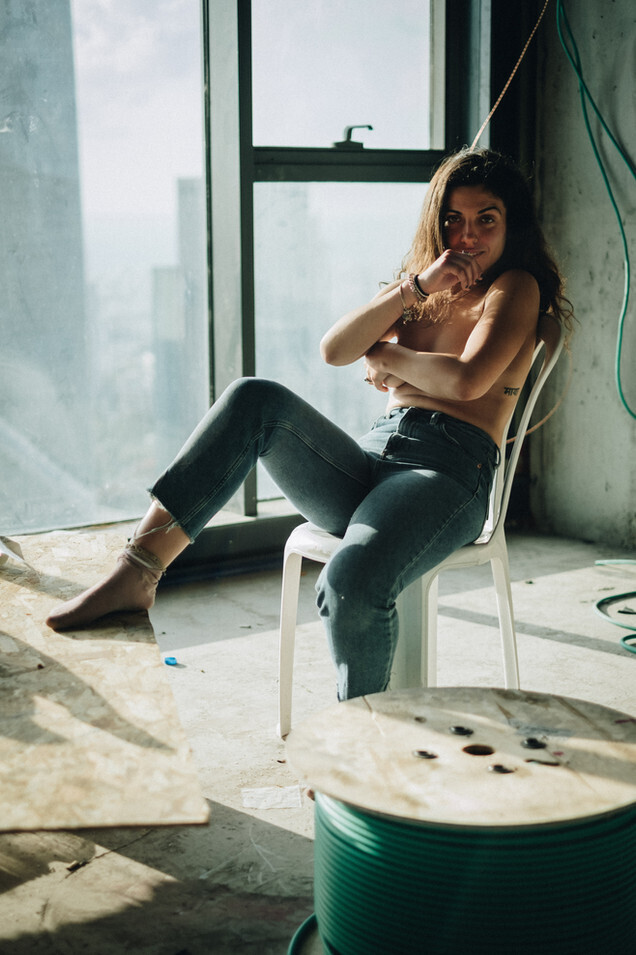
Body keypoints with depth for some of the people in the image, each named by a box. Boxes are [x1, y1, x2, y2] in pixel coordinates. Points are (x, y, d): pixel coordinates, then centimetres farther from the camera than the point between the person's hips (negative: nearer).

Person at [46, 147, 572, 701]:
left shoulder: (517, 288, 10)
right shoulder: (419, 293, 27)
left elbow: (467, 380, -10)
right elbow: (334, 350, 7)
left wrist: (383, 353, 5)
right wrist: (415, 286, 0)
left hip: (450, 473, -5)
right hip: (371, 458, 6)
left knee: (351, 585, -36)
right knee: (256, 401, -23)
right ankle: (137, 574, -27)